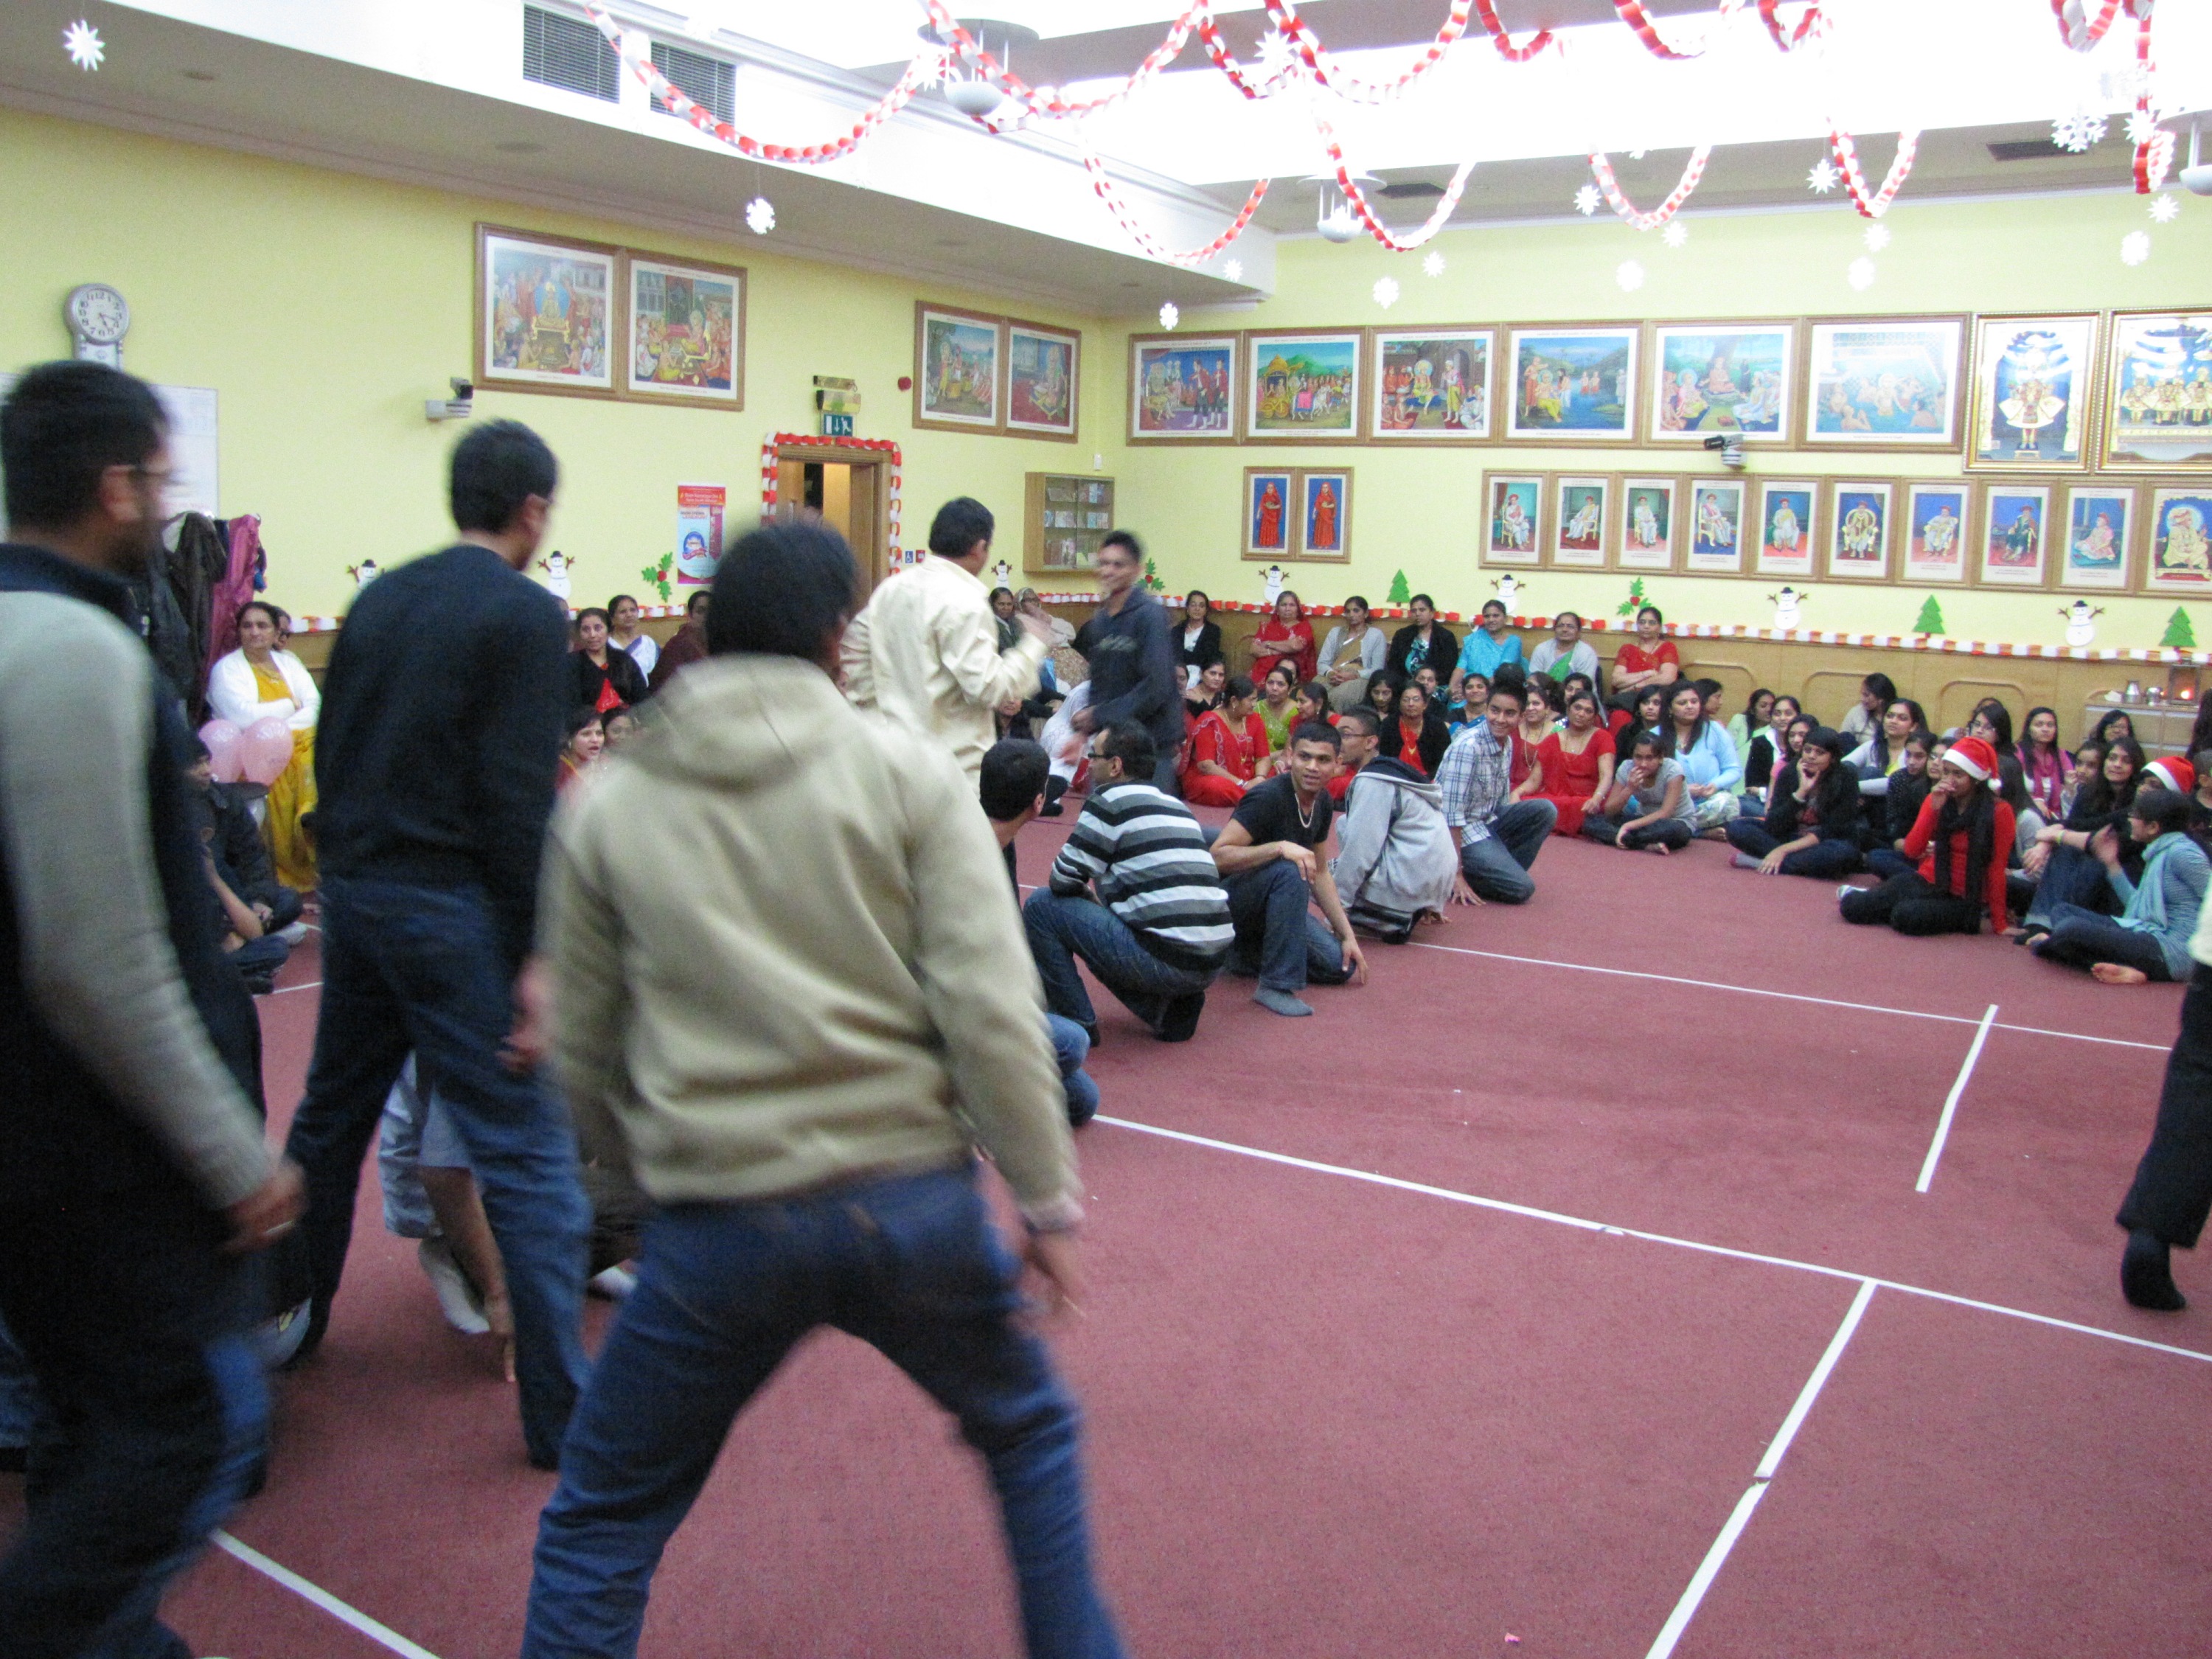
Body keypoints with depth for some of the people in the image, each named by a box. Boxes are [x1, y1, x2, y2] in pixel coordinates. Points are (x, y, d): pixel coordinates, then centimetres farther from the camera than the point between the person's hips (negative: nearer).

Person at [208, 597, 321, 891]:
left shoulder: (288, 661, 22)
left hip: (301, 742, 4)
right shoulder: (227, 668, 8)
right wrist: (291, 706, 2)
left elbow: (315, 705, 8)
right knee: (281, 772, -36)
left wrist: (280, 724, -10)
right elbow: (244, 717, -9)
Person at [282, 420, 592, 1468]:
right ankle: (561, 1410, 0)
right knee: (528, 1154, -3)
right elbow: (520, 796, -18)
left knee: (331, 1119, 24)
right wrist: (535, 954, -17)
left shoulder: (380, 599, 11)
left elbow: (330, 753, 14)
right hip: (449, 903, -8)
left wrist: (346, 870, 20)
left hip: (351, 892, 8)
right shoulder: (524, 614, -10)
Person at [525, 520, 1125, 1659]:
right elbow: (988, 1005, -10)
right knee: (1028, 1435, 28)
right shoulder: (908, 773, -3)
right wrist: (1047, 1200, -2)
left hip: (718, 1231, 1)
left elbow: (582, 1054, 10)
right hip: (912, 1202, 0)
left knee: (599, 1534, 21)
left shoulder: (605, 811, 3)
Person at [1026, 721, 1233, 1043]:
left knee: (1040, 906, 2)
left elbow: (1063, 880, -3)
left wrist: (1084, 896, 18)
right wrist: (1094, 898, 26)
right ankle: (1174, 1007, 14)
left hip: (1166, 961, -8)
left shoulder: (1110, 798, -3)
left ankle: (1076, 1023, 7)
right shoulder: (1174, 803, 20)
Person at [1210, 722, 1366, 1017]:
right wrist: (1279, 847, -39)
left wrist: (1348, 935, 8)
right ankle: (1276, 985, -30)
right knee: (1289, 871, -36)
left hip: (1271, 903, 8)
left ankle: (1243, 955, 12)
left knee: (1341, 966, -4)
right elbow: (1217, 856, -31)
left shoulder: (1323, 803, 1)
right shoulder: (1268, 797, -23)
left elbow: (1319, 872, 12)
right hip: (1232, 896, -8)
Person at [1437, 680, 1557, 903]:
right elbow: (1452, 813, -24)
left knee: (1545, 810, -8)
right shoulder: (1467, 747, -23)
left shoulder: (1507, 743, 4)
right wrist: (1456, 875, -24)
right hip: (1463, 831, -8)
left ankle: (1502, 870, 0)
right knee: (1521, 888, -19)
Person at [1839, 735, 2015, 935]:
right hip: (1927, 882, 5)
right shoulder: (1937, 800, 1)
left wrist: (1999, 924, -10)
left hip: (1963, 899, -4)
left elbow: (1996, 869, -12)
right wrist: (1933, 809, -20)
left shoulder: (1998, 812, -13)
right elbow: (1911, 851, -8)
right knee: (1853, 908, -10)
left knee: (1906, 917, -33)